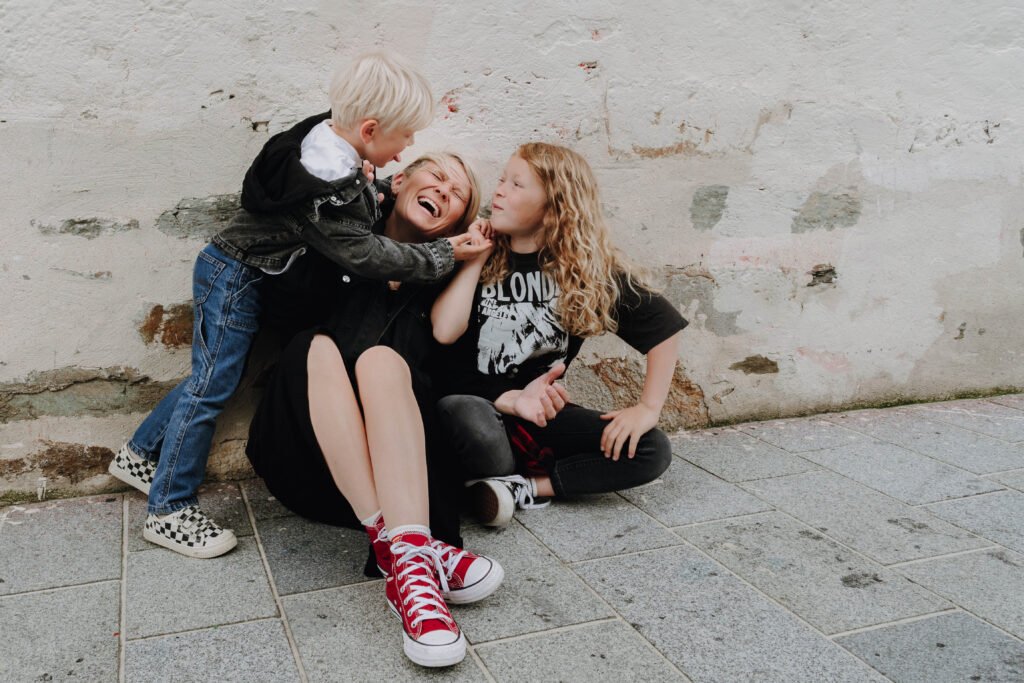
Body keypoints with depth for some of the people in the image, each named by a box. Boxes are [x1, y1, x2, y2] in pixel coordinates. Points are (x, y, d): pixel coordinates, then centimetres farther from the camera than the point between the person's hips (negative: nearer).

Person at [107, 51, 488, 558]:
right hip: (235, 280, -10)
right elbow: (366, 254, -25)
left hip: (240, 278, 10)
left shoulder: (325, 137, -2)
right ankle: (167, 512, 7)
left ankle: (140, 455, 35)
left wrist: (366, 189, 0)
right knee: (212, 386, -4)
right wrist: (442, 255, -19)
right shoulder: (327, 186, -30)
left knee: (211, 378, 18)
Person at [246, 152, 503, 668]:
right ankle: (396, 547, -44)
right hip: (307, 447, 1)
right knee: (319, 347, -28)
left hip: (401, 451, 0)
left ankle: (406, 554, -47)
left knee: (381, 358, -28)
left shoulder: (445, 277, 13)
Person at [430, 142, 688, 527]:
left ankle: (525, 488, -15)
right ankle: (500, 479, -7)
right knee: (471, 423, -40)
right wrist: (477, 256, -13)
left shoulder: (591, 267, -3)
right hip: (469, 401, -3)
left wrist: (649, 407, -7)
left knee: (652, 451, -13)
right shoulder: (478, 254, -4)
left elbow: (663, 326, 0)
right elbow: (444, 331, -20)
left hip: (541, 408, 3)